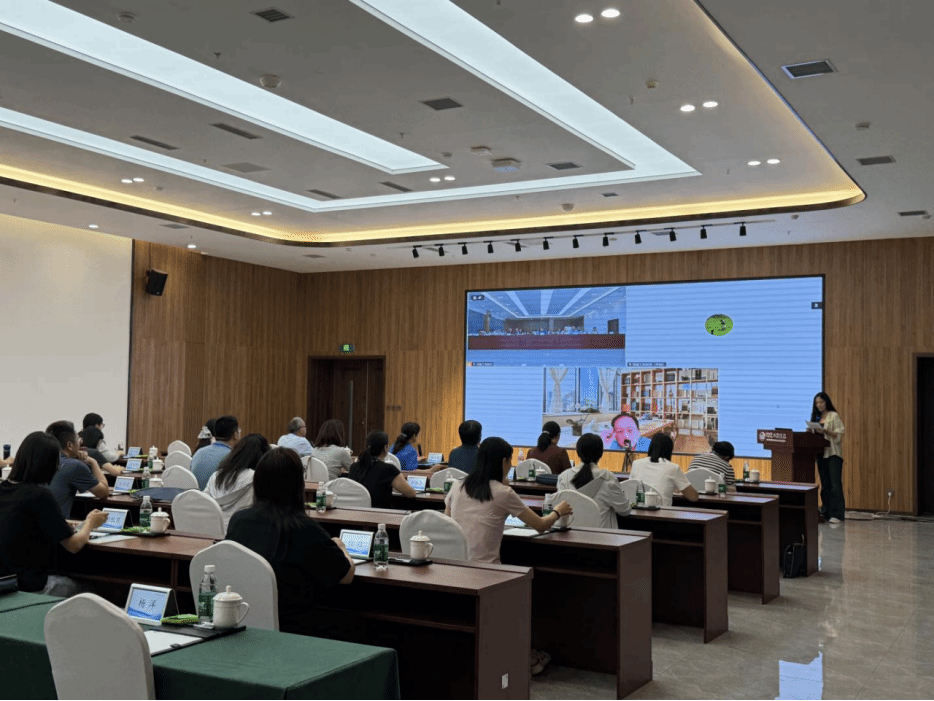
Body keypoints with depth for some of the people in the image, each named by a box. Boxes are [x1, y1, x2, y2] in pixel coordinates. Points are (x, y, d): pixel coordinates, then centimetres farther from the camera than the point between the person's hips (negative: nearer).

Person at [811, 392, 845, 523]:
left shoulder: (834, 416, -1)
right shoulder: (816, 417, 18)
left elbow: (839, 435, -9)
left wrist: (825, 431, -22)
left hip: (833, 454, -6)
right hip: (821, 454, 6)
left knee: (835, 484, -11)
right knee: (824, 484, 8)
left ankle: (837, 514, -15)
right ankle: (826, 512, 12)